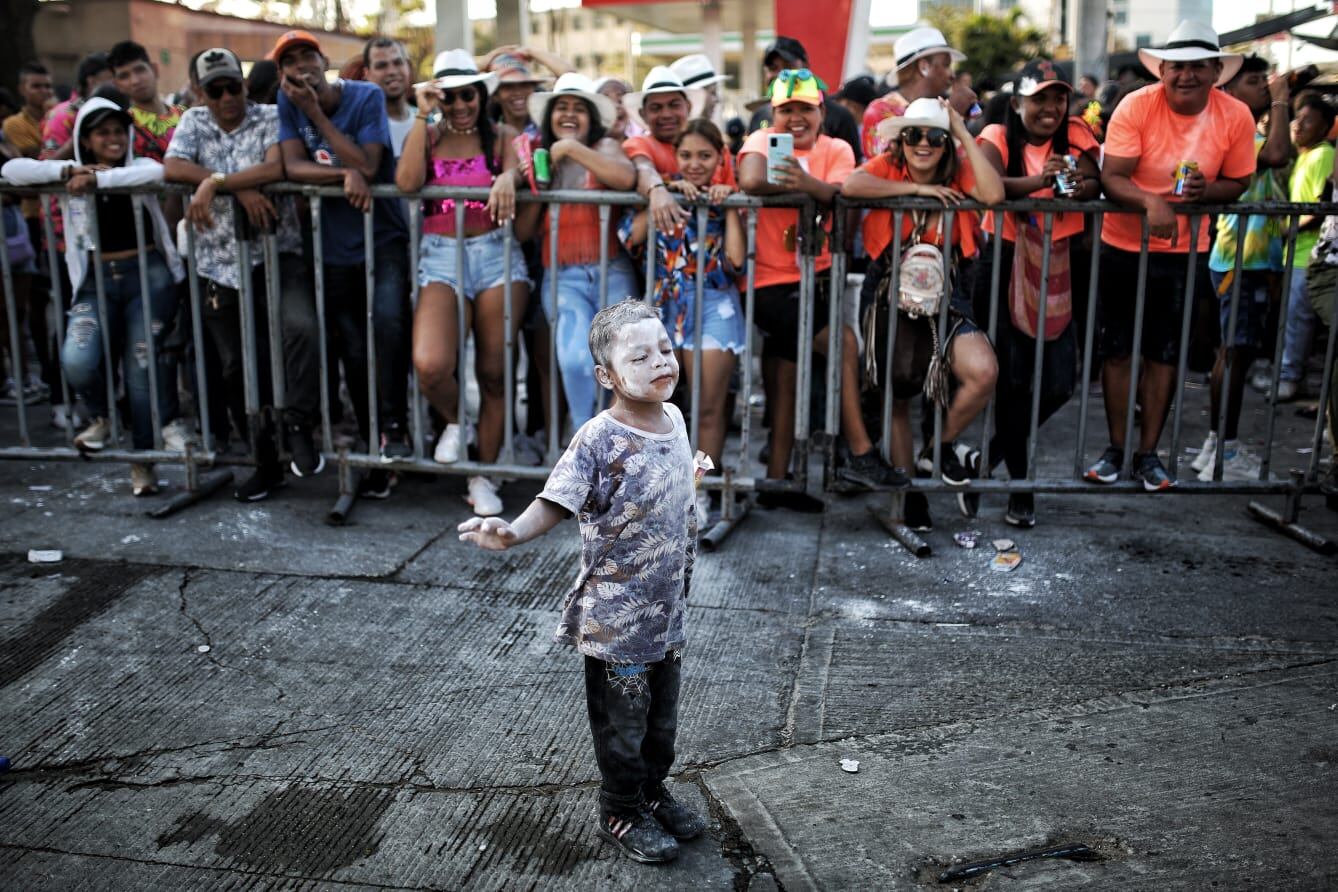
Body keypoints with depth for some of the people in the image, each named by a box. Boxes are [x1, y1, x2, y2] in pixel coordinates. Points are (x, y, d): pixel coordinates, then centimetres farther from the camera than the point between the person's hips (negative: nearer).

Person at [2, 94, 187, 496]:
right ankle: (102, 416, 13)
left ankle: (143, 458, 11)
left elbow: (158, 171, -21)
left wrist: (97, 178, -21)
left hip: (149, 274, -1)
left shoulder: (139, 166, 4)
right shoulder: (71, 178, 7)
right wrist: (68, 171, -11)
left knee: (142, 363, -4)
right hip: (96, 280, 1)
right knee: (76, 360, -20)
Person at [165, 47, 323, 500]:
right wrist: (240, 187, -17)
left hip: (276, 253, -4)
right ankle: (266, 463, 20)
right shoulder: (193, 123, 11)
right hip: (219, 263, 4)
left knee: (300, 326, -32)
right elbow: (172, 168, -8)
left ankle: (299, 427, -16)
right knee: (237, 366, 7)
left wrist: (214, 183, -19)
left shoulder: (271, 118, 1)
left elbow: (277, 167, -19)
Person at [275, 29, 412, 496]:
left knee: (387, 319, -30)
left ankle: (394, 426, -16)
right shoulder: (287, 103, 0)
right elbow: (292, 167, -10)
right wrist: (345, 174, -24)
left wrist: (315, 112, -19)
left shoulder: (367, 96, -9)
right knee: (353, 353, 6)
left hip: (384, 236, -3)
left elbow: (367, 165, -20)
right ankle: (374, 449, 19)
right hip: (333, 247, 3)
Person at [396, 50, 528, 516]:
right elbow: (407, 182, -8)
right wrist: (423, 115, -6)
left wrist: (508, 177, -34)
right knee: (429, 364, -24)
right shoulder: (427, 136, 11)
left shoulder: (502, 137, 10)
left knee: (493, 373, 2)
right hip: (441, 256, 0)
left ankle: (484, 478, 19)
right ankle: (454, 421, 12)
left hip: (496, 255, 0)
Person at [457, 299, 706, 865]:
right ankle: (620, 813, 33)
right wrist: (513, 533, -45)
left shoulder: (673, 420, -1)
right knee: (621, 724, 12)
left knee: (662, 717, 23)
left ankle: (653, 792, 45)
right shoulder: (599, 441, -23)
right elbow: (554, 503, -28)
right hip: (617, 621, -7)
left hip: (668, 612, 7)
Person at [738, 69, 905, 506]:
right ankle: (861, 455, -11)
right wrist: (798, 186, -16)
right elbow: (750, 181, -26)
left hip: (814, 278, 5)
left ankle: (776, 481, 20)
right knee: (844, 341, -18)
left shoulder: (836, 150, 6)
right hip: (768, 284, -5)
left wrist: (809, 184, -37)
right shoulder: (762, 141, -2)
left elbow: (842, 194, -18)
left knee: (784, 381, 10)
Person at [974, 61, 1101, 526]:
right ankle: (1019, 481, 15)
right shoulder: (998, 136, -4)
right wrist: (1037, 181, -39)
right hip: (1005, 261, -3)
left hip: (1058, 262, 3)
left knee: (1059, 382, 0)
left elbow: (1094, 183, -9)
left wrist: (1080, 187, -32)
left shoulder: (1076, 134, 4)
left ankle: (995, 451, 25)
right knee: (1012, 377, -1)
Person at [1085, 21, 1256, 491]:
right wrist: (1151, 202, -39)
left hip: (1184, 251, 2)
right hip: (1123, 246, -1)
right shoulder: (1137, 106, -17)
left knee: (1164, 354, 9)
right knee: (1117, 349, 6)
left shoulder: (1236, 116, -10)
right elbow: (1111, 177, -20)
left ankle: (1148, 453, 21)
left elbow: (1237, 183, 1)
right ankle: (1116, 448, 20)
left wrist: (1206, 190, -22)